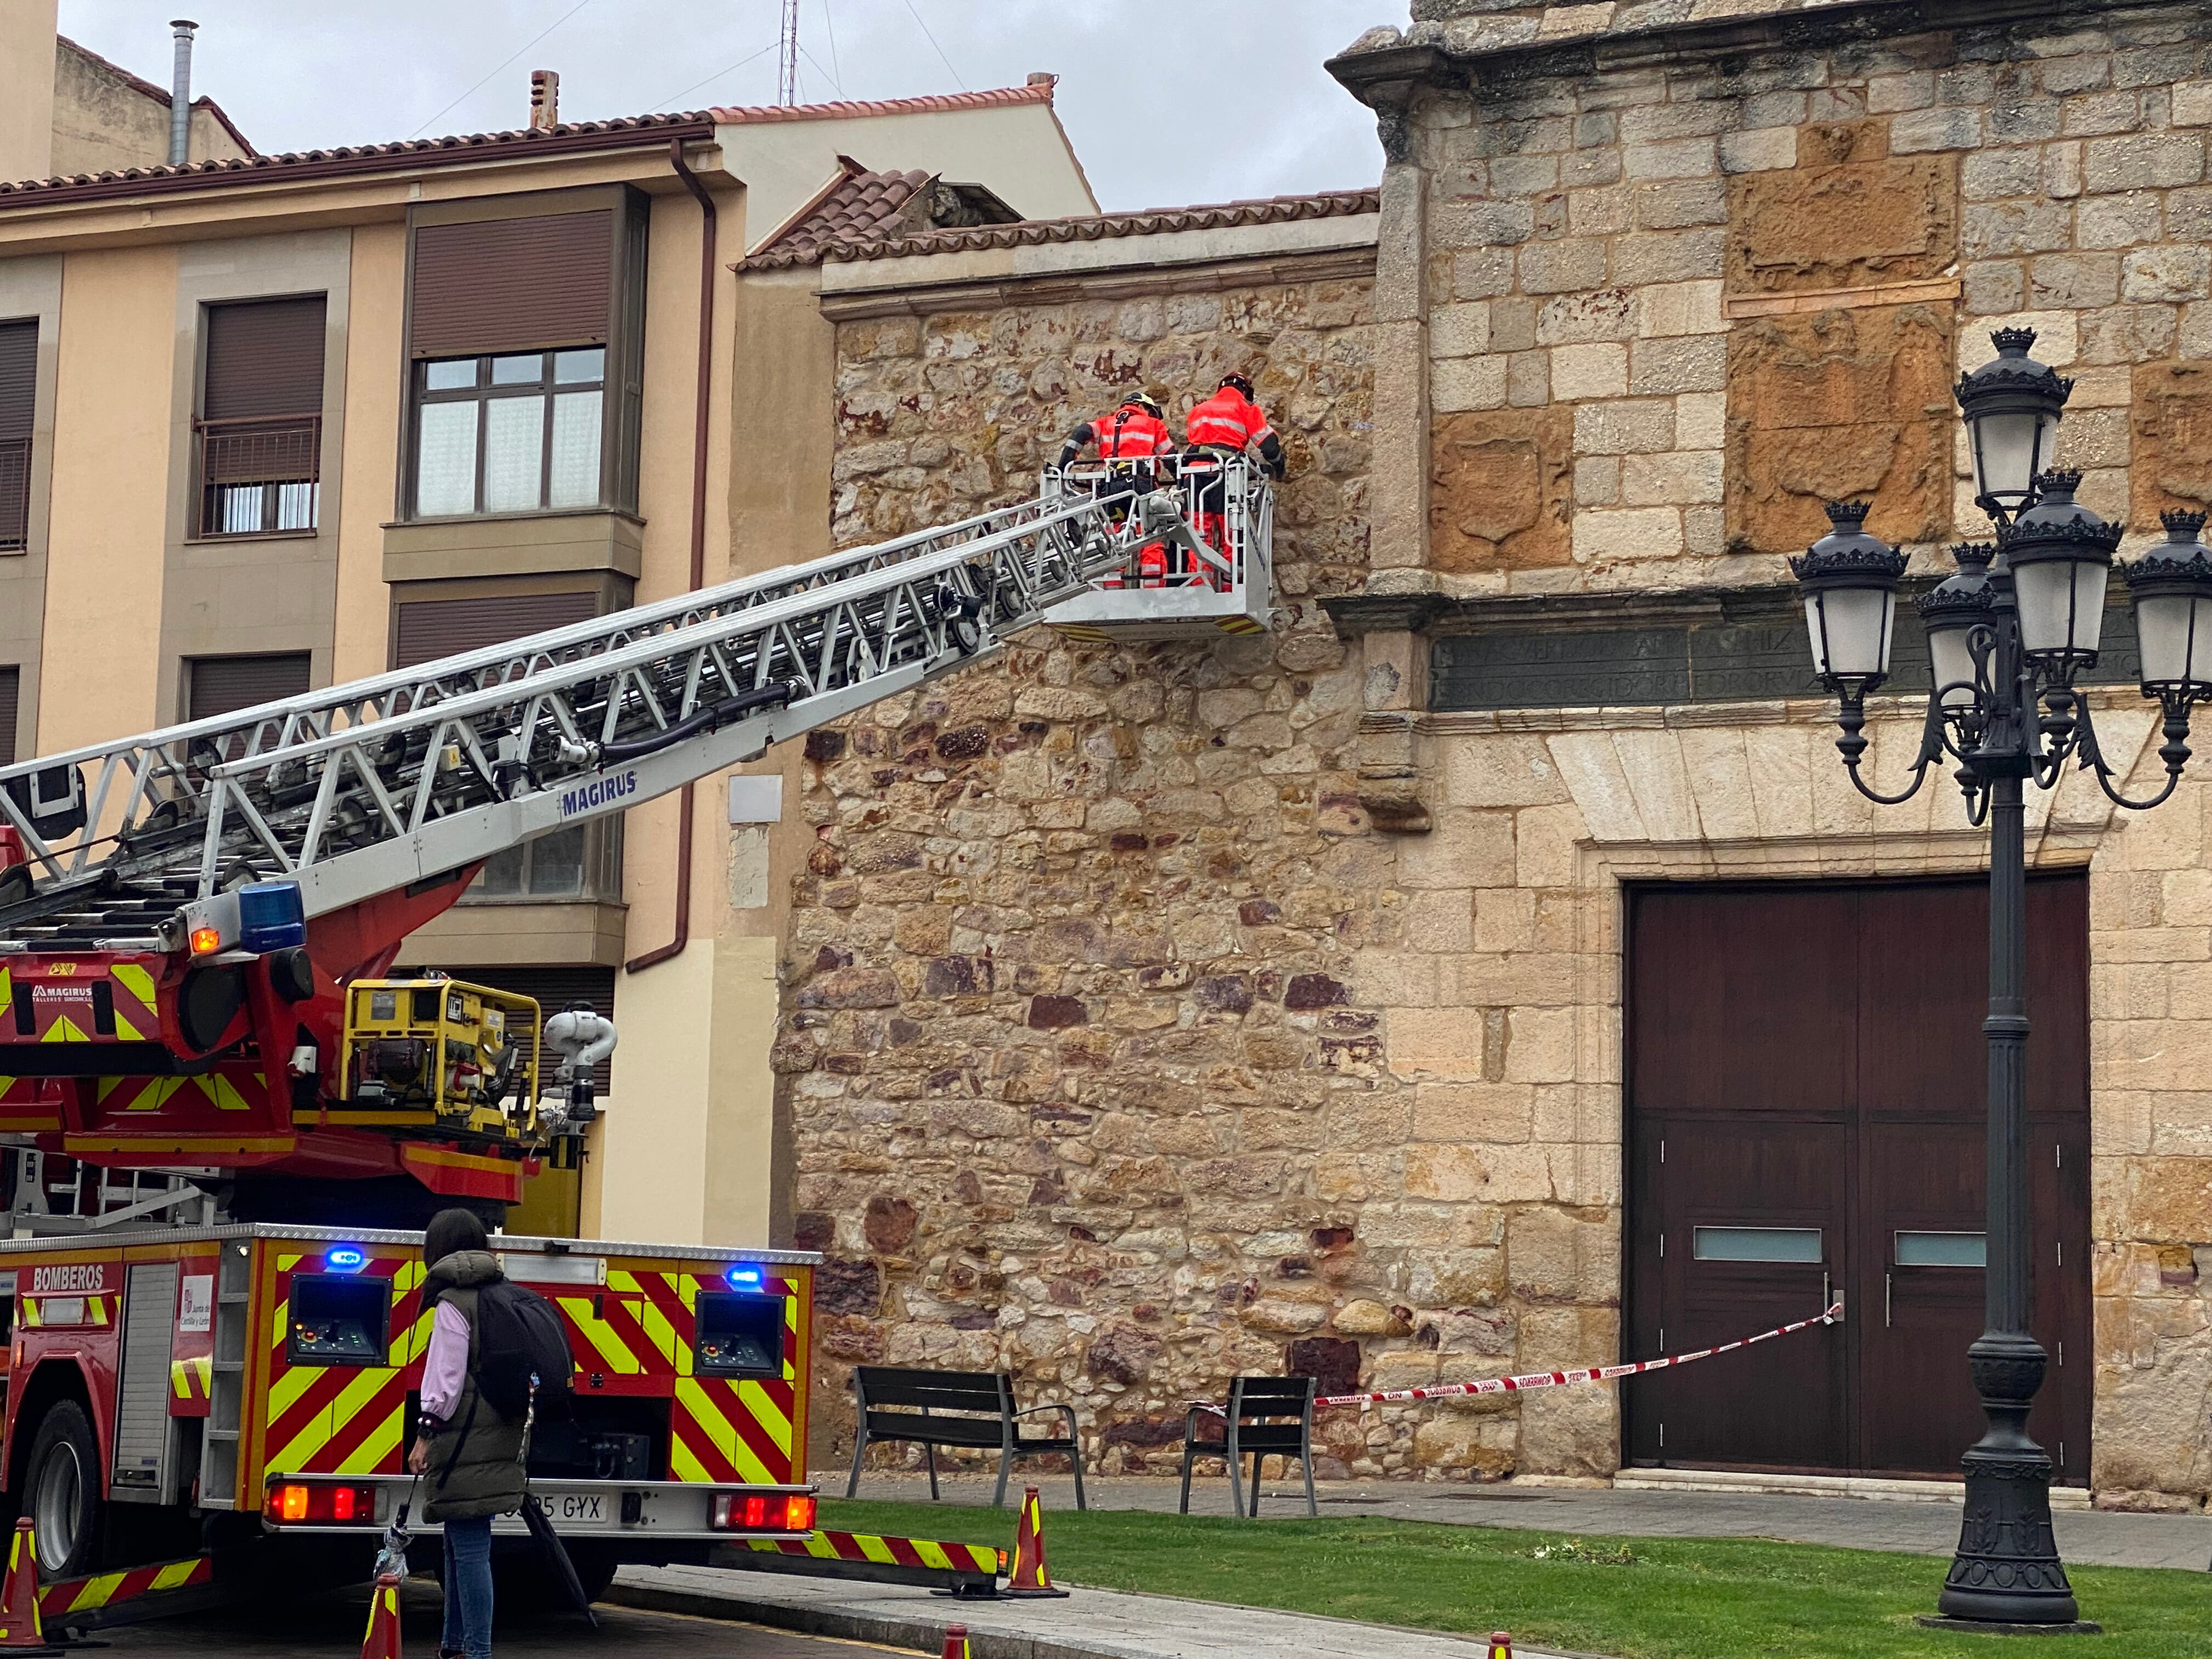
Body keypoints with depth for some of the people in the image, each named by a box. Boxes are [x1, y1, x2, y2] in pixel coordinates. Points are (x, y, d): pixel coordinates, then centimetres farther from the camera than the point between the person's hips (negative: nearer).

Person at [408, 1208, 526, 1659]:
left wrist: (427, 1432, -11)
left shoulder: (453, 1303, -9)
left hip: (466, 1445, -9)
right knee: (461, 1544, 19)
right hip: (501, 1438, 9)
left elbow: (447, 1376, -15)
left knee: (469, 1549, -9)